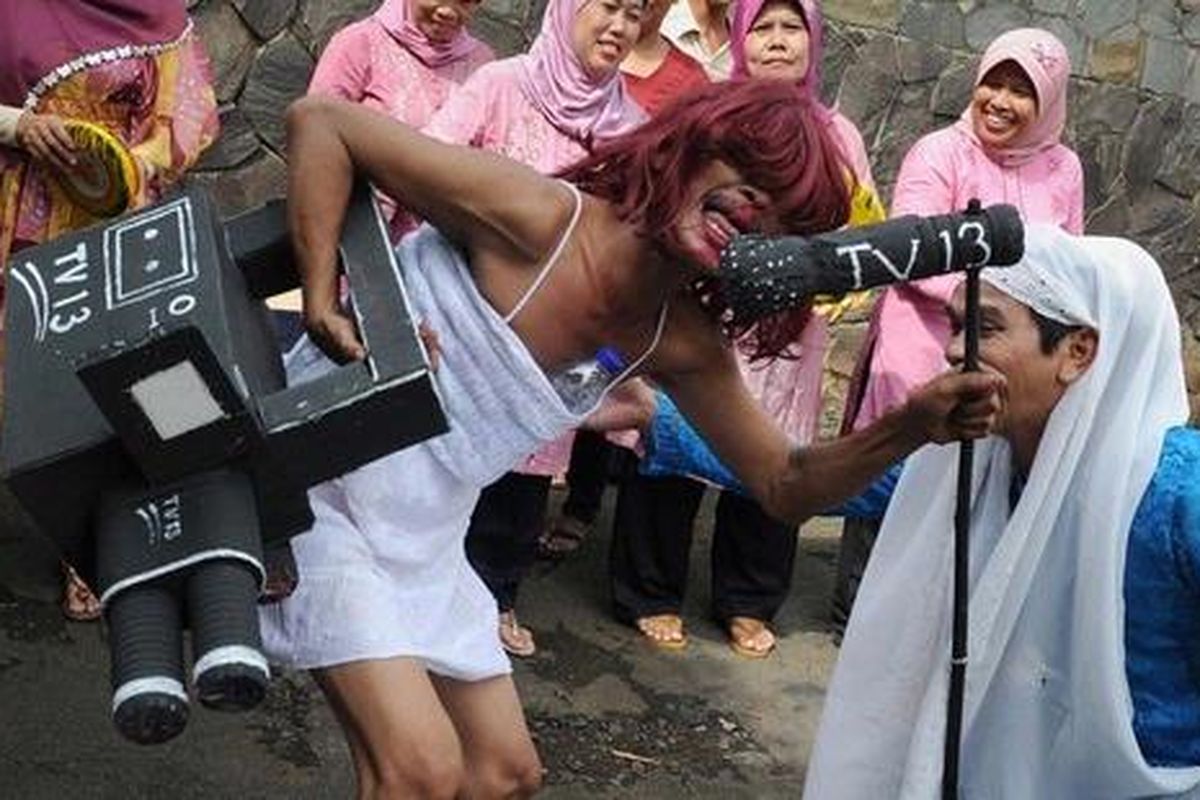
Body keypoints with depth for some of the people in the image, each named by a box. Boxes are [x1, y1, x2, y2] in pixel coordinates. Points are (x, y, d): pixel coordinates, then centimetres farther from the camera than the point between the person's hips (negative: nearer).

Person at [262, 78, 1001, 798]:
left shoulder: (682, 344, -5)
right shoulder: (537, 217, -24)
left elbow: (784, 485, 3)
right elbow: (321, 120, -23)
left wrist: (908, 429, -14)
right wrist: (322, 302, -32)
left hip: (424, 546, 7)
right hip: (321, 489, -7)